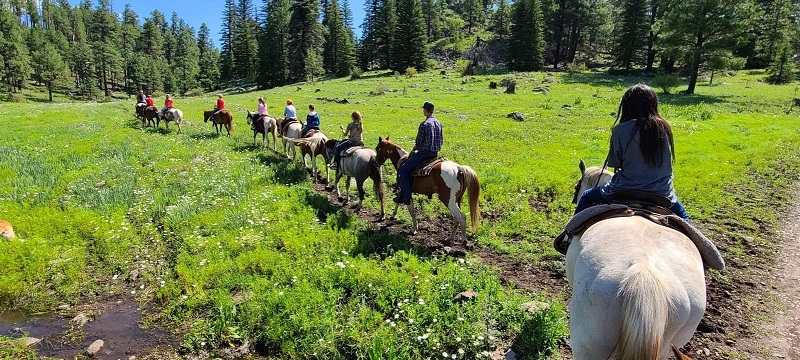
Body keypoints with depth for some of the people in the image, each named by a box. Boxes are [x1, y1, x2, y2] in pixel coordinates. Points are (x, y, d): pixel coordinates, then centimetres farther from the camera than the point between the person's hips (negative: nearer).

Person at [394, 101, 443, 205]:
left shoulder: (424, 124, -16)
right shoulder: (439, 123, 9)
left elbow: (419, 143, -12)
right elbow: (441, 141, 14)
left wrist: (415, 148, 8)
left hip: (425, 153, -9)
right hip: (435, 153, 9)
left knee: (403, 169, -4)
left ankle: (406, 197, -9)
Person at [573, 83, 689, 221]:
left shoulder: (620, 130, -15)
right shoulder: (664, 127, -3)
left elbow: (615, 163, -7)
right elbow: (668, 162, 5)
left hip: (625, 191, -3)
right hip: (662, 193, 4)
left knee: (586, 198, 19)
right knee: (681, 215, 34)